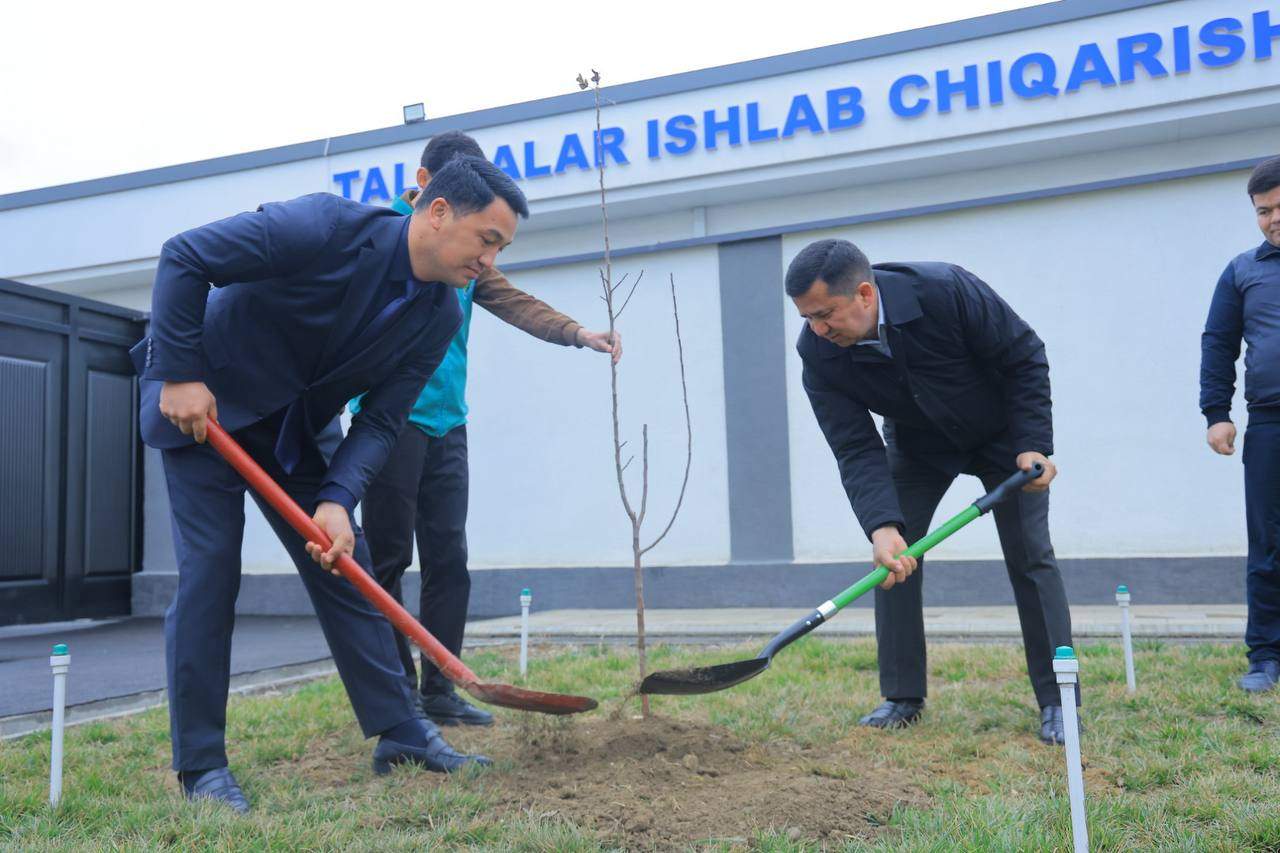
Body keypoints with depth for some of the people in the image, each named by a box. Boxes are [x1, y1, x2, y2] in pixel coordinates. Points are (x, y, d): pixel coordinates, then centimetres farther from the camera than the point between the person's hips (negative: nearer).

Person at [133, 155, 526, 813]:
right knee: (210, 568, -9)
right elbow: (183, 257, -23)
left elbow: (380, 421, -8)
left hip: (294, 430, 6)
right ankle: (201, 767, 3)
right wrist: (179, 375, -24)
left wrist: (337, 500, -22)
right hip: (199, 402, -5)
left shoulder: (440, 318, -10)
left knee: (344, 566, 3)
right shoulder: (328, 227, -28)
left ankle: (400, 733, 12)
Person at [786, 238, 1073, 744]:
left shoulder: (947, 291, -36)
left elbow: (1025, 357, -22)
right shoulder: (818, 353, -27)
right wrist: (883, 526, -41)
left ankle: (1056, 702, 5)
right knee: (891, 556, -6)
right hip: (917, 444, 3)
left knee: (1030, 555, -6)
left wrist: (1033, 445, -25)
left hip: (1003, 432, -2)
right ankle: (903, 698, 7)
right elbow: (857, 450, -27)